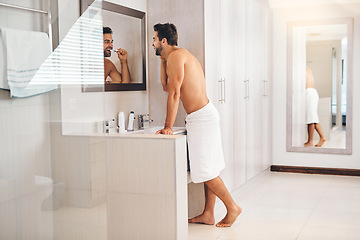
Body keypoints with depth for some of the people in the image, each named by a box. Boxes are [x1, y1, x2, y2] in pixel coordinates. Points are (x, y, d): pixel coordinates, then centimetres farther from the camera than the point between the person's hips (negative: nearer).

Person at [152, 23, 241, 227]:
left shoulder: (176, 55, -11)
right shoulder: (182, 56, 20)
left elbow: (174, 93, -17)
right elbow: (166, 86, 26)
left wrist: (168, 126, -16)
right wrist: (163, 60, 21)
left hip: (201, 117, -10)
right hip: (205, 114, 10)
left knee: (205, 171, -5)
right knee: (209, 170, 11)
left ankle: (233, 207, 6)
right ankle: (208, 214, 17)